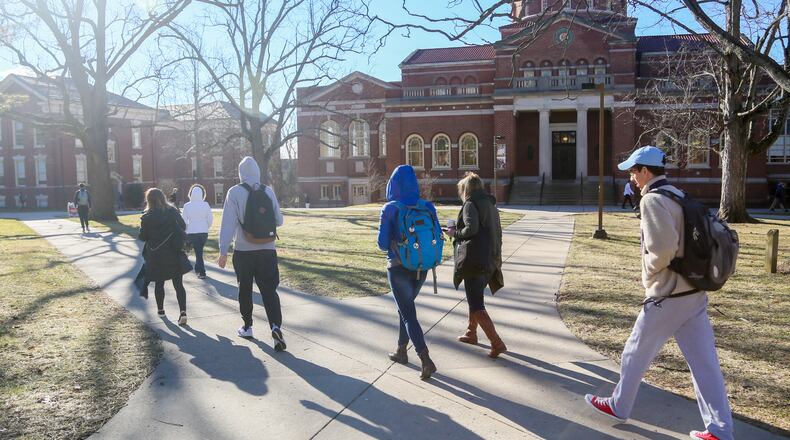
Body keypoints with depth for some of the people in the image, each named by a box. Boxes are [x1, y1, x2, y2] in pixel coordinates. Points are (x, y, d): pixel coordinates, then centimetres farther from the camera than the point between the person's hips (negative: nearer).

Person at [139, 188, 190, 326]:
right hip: (174, 254, 1)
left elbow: (142, 237, -3)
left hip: (156, 255, -1)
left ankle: (160, 309, 29)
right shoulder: (172, 211, -4)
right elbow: (183, 226, 5)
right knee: (178, 283, 2)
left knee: (159, 283, 17)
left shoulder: (147, 217, -9)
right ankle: (183, 311, -11)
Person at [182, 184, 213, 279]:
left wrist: (185, 230, 11)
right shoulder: (206, 205, -6)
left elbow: (184, 221, -5)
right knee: (199, 250, 20)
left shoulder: (187, 206, -9)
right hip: (204, 232, 2)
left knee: (198, 252, 5)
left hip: (192, 232, -2)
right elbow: (210, 219, -1)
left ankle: (202, 272, -2)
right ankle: (197, 268, 31)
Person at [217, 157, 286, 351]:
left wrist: (223, 251, -6)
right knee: (269, 290, 1)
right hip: (267, 249, 1)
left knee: (245, 289, 16)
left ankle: (247, 326, 27)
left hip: (243, 250, -1)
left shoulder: (234, 192, -6)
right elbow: (278, 220, 8)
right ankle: (276, 326, -18)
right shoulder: (268, 191, 2)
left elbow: (228, 223, -9)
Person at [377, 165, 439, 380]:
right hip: (421, 267, 4)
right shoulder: (427, 206, -2)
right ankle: (401, 350, 34)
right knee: (405, 307, 23)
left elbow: (383, 243, -10)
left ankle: (426, 360, -8)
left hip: (399, 268, -4)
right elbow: (437, 237, 0)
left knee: (409, 313, 2)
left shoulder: (390, 208, -11)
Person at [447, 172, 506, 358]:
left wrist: (455, 232, -6)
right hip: (490, 261, 9)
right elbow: (495, 232, 16)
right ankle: (471, 333, 40)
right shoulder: (490, 204, 16)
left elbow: (471, 228, -23)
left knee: (476, 306, -5)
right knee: (475, 297, 26)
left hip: (474, 261, -9)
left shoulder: (471, 204, -9)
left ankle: (497, 343, -10)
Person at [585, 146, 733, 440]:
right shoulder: (680, 196, 12)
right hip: (694, 293, 8)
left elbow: (664, 247, -27)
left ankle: (618, 407, 29)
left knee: (635, 353, 11)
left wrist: (649, 271, -9)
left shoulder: (653, 199, -16)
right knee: (704, 362, 9)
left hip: (667, 296, -8)